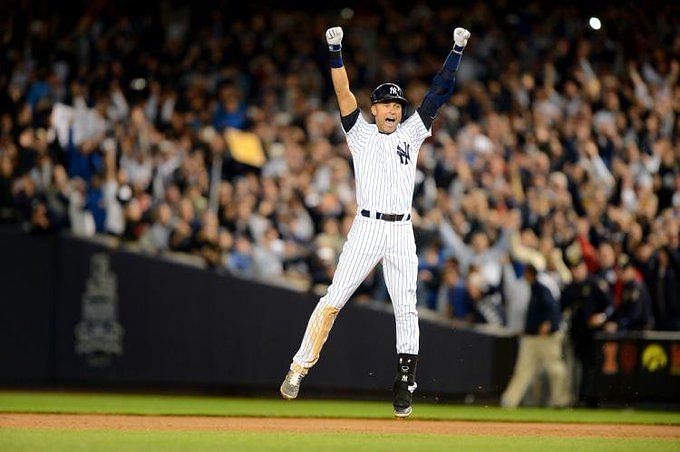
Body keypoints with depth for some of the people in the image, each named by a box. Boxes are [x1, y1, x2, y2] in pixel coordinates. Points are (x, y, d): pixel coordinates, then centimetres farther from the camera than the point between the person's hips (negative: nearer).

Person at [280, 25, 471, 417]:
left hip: (402, 233, 2)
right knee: (333, 300, -7)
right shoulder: (361, 133, 9)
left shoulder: (411, 133, 14)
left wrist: (457, 52, 4)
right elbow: (344, 95, -3)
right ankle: (299, 369, -1)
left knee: (406, 308, -1)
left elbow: (439, 94, 11)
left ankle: (405, 383, 3)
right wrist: (336, 52, -15)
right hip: (367, 228, -2)